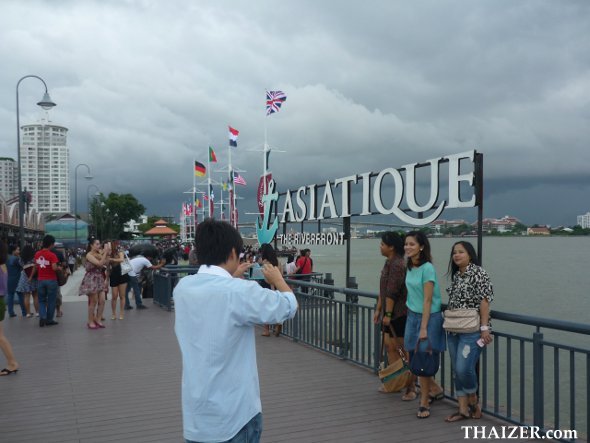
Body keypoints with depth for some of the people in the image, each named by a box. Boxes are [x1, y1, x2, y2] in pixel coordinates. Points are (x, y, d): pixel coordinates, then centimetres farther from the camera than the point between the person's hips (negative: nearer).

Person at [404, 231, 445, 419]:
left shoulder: (427, 268, -17)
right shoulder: (409, 267, 5)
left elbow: (427, 300, -17)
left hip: (428, 317, -7)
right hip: (412, 315, 7)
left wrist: (424, 327, -18)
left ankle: (424, 403, 13)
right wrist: (412, 318, 12)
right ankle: (436, 389, 33)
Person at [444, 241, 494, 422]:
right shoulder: (456, 275, 15)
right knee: (456, 371, 7)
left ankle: (473, 402, 13)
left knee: (464, 368, -12)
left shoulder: (478, 273, -8)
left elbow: (484, 301, -13)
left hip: (472, 331, -8)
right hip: (454, 331, 8)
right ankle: (463, 409, 15)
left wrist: (484, 328, -17)